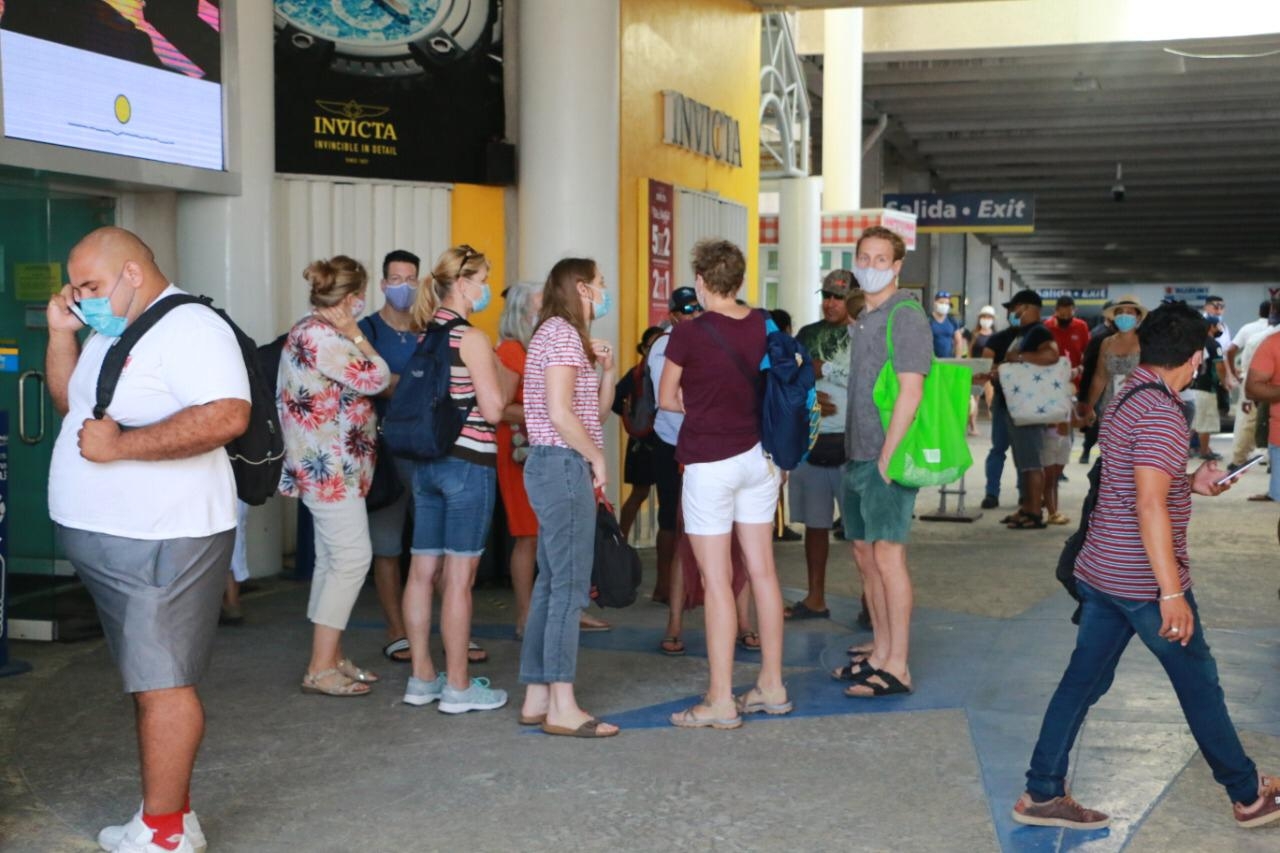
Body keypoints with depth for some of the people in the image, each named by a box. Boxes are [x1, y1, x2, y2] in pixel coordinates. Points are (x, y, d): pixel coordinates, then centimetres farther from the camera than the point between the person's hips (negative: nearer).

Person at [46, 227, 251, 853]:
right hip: (108, 542, 9)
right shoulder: (109, 333, 17)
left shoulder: (189, 328, -13)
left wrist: (121, 444, -23)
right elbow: (70, 405, 27)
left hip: (162, 543, -9)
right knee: (146, 680, 12)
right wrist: (61, 335, 12)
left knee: (161, 683, -4)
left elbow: (227, 416, -27)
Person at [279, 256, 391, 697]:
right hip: (330, 466, -11)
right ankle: (320, 669, -8)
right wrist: (357, 335, -9)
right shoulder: (320, 335, -18)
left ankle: (331, 658, 21)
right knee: (352, 557, -10)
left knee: (333, 560, 14)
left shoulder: (312, 331, 16)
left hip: (327, 465, 11)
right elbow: (374, 379, -18)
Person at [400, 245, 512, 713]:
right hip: (468, 462, -8)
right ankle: (458, 687, 4)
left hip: (426, 460, 8)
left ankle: (422, 678, 19)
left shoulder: (426, 335, 10)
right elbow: (493, 409, -14)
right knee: (459, 577, -3)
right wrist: (509, 379, 4)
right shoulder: (472, 338, -13)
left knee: (423, 570, 10)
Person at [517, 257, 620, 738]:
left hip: (556, 468, 11)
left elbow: (596, 414, 21)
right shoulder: (561, 333, -10)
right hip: (563, 466, -11)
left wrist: (607, 371, 6)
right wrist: (597, 459, -10)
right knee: (570, 586, -9)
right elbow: (560, 414, -20)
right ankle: (562, 707, -8)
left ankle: (536, 699, 14)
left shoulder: (565, 335, 21)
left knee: (551, 585, 10)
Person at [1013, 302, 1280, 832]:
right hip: (1144, 581, -8)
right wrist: (1172, 593, -27)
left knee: (1083, 679, 10)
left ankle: (1042, 794, 12)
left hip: (1100, 571, 8)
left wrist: (1190, 484, 18)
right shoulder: (1162, 415, -19)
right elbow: (1149, 505, -27)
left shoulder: (1125, 401, 10)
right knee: (1199, 684, 7)